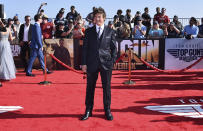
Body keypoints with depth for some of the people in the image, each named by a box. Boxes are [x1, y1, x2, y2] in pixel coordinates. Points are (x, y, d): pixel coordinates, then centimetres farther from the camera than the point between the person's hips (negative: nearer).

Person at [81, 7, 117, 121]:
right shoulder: (89, 31, 7)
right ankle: (88, 111, 18)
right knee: (90, 87, 7)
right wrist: (84, 63, 0)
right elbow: (85, 48, 6)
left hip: (106, 63, -1)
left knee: (107, 87, 5)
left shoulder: (110, 32, 5)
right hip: (92, 64, 1)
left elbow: (114, 48, 7)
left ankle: (108, 110, 18)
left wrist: (112, 62, -3)